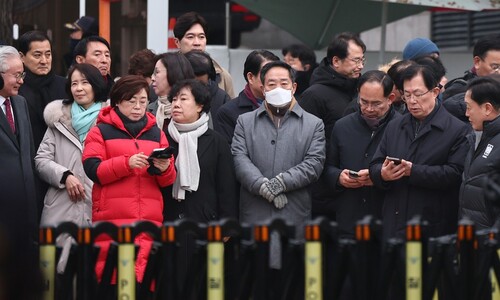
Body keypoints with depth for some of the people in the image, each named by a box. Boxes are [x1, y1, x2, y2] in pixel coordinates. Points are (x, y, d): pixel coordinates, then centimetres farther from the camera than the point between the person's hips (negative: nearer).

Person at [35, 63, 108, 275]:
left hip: (100, 206, -2)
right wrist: (65, 176, -5)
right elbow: (41, 160, 10)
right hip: (62, 208, 2)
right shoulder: (59, 119, 14)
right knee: (58, 269, -1)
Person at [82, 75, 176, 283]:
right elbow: (93, 171, -7)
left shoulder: (156, 133, 17)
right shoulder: (101, 132, 7)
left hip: (150, 220, 3)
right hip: (113, 220, -3)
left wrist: (165, 169, -9)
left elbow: (168, 181, 13)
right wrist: (127, 163, -18)